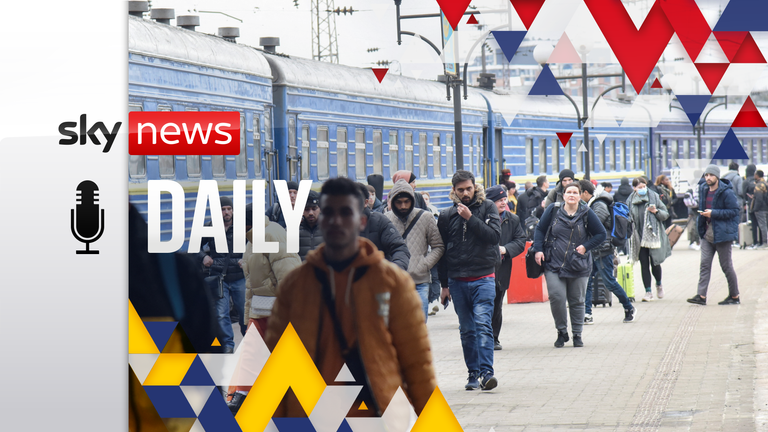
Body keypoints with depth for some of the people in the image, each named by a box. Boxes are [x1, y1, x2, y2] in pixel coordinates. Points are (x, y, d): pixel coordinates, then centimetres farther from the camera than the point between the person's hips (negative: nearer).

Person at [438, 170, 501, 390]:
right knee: (467, 330, 7)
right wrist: (444, 284, 14)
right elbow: (441, 250, 15)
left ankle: (486, 372, -19)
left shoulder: (487, 208, 3)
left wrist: (470, 218, -16)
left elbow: (494, 235, -11)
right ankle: (473, 373, 14)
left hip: (483, 279, -3)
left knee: (483, 325, -15)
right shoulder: (446, 215, 9)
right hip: (457, 280, 3)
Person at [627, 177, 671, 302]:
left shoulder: (654, 197, 0)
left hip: (653, 236, -2)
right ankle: (648, 291, 7)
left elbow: (666, 214, 4)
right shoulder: (631, 201, 5)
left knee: (655, 264, 0)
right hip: (639, 238, 2)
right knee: (644, 265, 1)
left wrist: (656, 211, -14)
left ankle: (659, 285, 28)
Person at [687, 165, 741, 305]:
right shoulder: (703, 189, 8)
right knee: (704, 264, 0)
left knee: (726, 266, 2)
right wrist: (702, 213, 6)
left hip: (722, 234, -7)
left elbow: (734, 211, -16)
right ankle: (701, 295, -2)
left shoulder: (726, 192, -14)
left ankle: (734, 296, 13)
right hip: (707, 234, 7)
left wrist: (714, 213, -21)